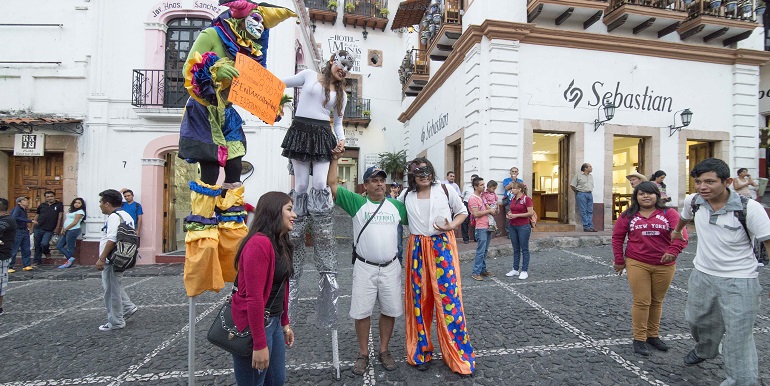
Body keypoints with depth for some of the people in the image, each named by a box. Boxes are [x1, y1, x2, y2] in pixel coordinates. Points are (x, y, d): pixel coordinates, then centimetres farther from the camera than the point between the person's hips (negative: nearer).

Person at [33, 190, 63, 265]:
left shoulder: (59, 205, 1)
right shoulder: (41, 205, 10)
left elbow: (60, 217, -2)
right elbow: (37, 217, 17)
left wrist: (57, 228, -8)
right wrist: (33, 227, 14)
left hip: (49, 230, -3)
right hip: (38, 228, 3)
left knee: (44, 243, -16)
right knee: (37, 245, 8)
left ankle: (47, 252, 17)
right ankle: (37, 261, 20)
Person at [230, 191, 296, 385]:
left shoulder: (280, 244, 9)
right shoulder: (259, 243, -22)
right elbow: (254, 297, -24)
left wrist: (285, 323, 15)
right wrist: (259, 345, -21)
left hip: (274, 321, 9)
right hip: (253, 324, -9)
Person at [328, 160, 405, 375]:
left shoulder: (397, 205, 4)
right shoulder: (357, 202, -4)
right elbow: (332, 185, -9)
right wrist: (335, 158, -12)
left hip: (390, 267, 2)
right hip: (364, 268, -2)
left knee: (390, 310, 12)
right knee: (362, 312, 8)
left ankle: (384, 350, 33)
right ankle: (363, 354, 28)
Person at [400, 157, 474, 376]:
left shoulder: (446, 191, 0)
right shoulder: (406, 196, 6)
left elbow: (462, 212, 9)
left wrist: (452, 225, -8)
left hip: (443, 247, -2)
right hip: (418, 249, 2)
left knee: (449, 298, -1)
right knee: (419, 299, 7)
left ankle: (459, 355, 15)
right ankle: (421, 351, 25)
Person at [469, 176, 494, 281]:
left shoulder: (482, 197, 16)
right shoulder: (473, 198, -13)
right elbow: (476, 214, -20)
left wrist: (493, 210, 4)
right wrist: (489, 211, -12)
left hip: (488, 227, 9)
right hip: (481, 228, -9)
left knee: (485, 251, 14)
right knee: (480, 251, -8)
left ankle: (483, 270, 22)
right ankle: (476, 273, -2)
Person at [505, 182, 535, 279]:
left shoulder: (526, 199, -10)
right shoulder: (513, 199, 10)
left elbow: (531, 213, -15)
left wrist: (516, 215, -19)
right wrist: (508, 214, -1)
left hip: (523, 226, -6)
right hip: (512, 226, 7)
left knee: (524, 249, 3)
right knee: (516, 249, 13)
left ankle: (525, 271, 12)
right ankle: (515, 269, 21)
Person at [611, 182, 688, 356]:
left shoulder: (668, 213, 2)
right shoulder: (628, 215, 3)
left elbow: (681, 233, -10)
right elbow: (617, 237, 6)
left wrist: (674, 250, -28)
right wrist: (619, 260, 3)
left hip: (664, 265, 1)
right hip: (637, 264, -1)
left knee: (657, 301, 14)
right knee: (641, 302, -1)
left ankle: (653, 335, 31)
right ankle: (639, 339, 11)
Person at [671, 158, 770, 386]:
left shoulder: (749, 208, -20)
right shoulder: (693, 201, -7)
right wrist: (677, 231, 36)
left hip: (738, 281, -5)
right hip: (702, 275, 5)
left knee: (738, 337, -1)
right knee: (697, 321, 24)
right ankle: (704, 350, 52)